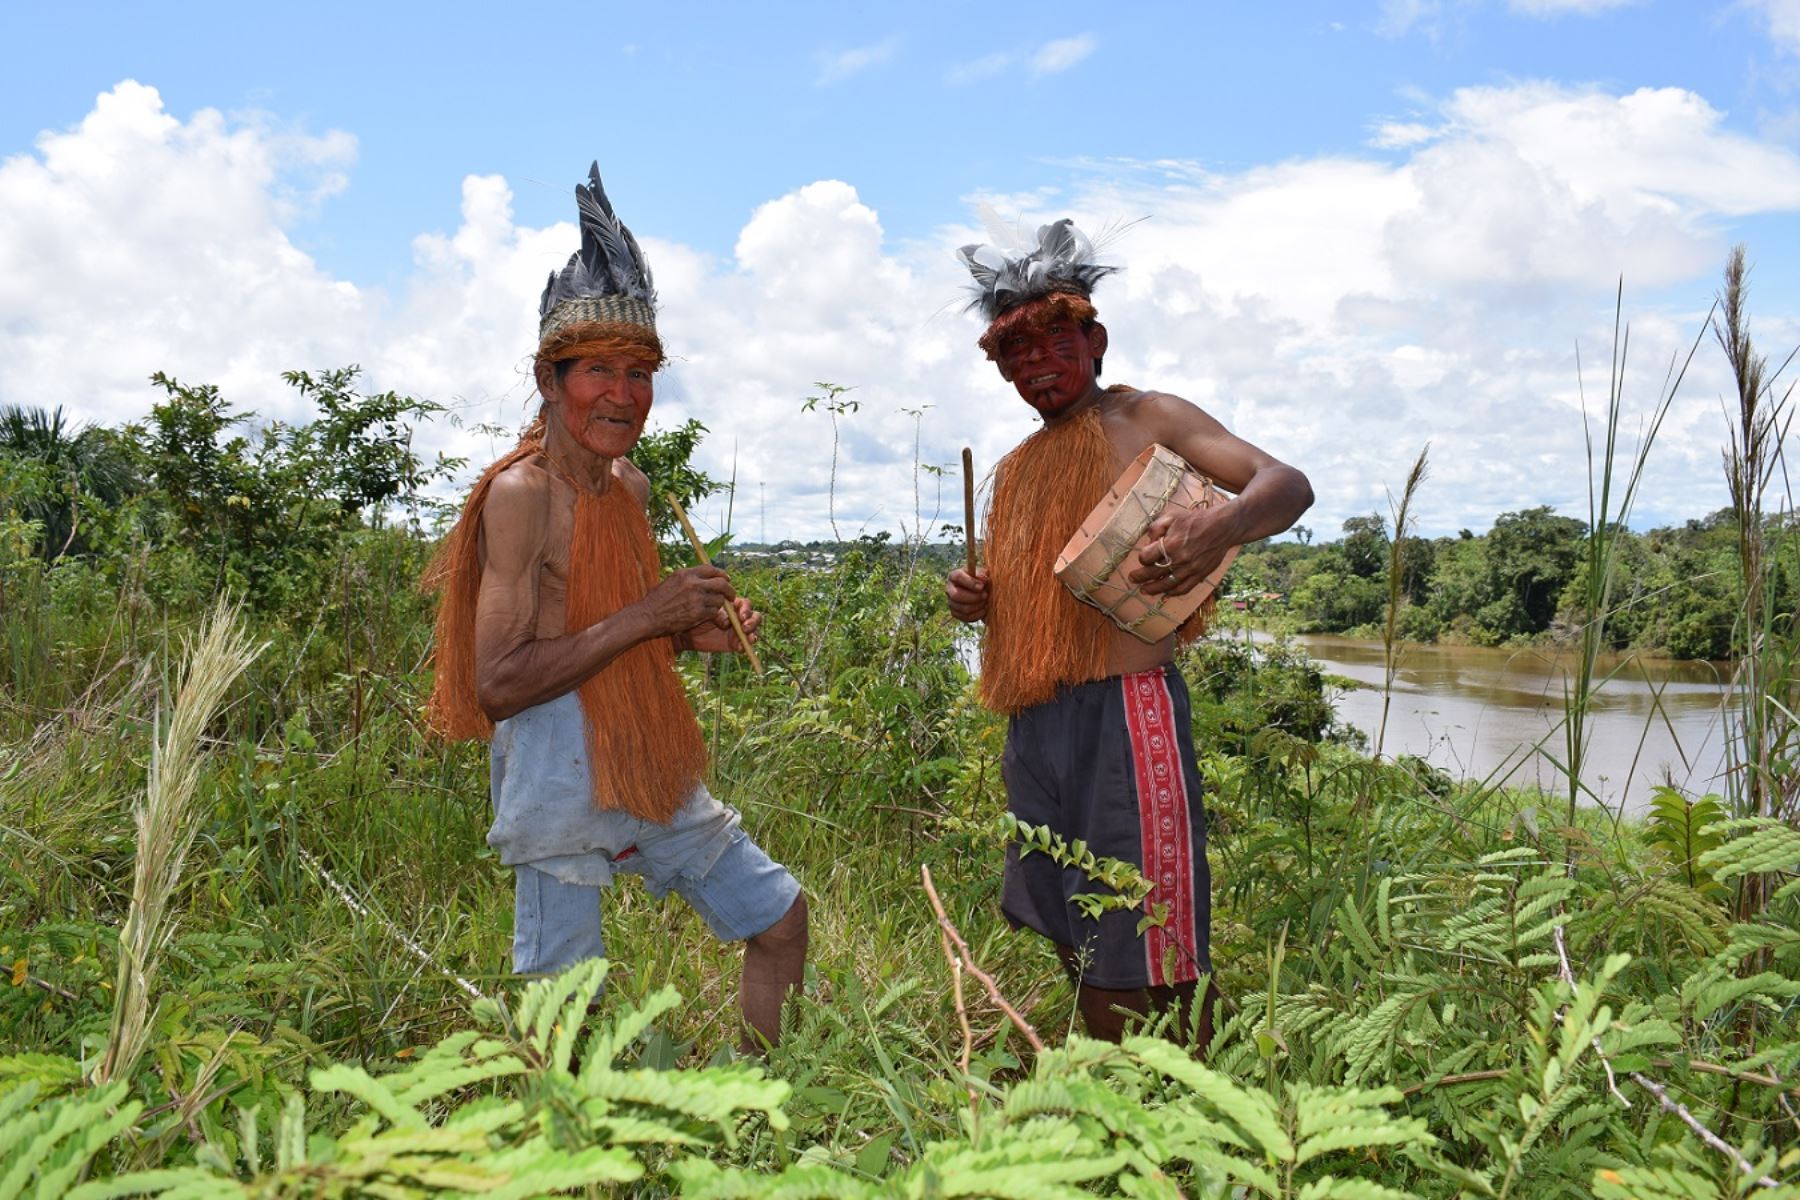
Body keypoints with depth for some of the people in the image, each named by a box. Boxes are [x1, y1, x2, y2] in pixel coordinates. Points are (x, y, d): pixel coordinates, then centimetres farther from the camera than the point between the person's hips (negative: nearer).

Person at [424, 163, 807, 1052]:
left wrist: (694, 634, 2)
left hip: (652, 767, 8)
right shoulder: (520, 493, -15)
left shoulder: (630, 485, 9)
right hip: (559, 774, -8)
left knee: (780, 916, 15)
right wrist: (646, 617, -21)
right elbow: (497, 682, -21)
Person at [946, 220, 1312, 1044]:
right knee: (1079, 950, 14)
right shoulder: (1015, 471, 19)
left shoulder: (1147, 421, 1)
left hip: (1125, 710, -7)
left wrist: (1223, 523, -30)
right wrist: (979, 604, 5)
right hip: (1034, 726, 7)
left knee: (1155, 962, -3)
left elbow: (1289, 484, -8)